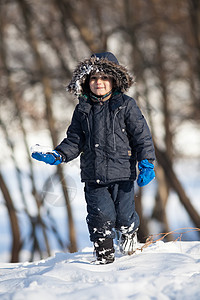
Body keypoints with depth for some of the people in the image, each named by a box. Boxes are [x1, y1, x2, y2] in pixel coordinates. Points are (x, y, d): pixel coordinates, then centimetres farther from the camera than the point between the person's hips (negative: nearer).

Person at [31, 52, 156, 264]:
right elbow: (74, 141, 14)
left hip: (122, 174, -2)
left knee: (124, 215, 1)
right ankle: (104, 256, 13)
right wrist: (57, 156, -2)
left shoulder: (126, 105, -1)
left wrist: (146, 163, -10)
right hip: (94, 175, 2)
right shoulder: (83, 110, 9)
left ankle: (130, 233, 37)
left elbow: (141, 135, -1)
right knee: (101, 216, -4)